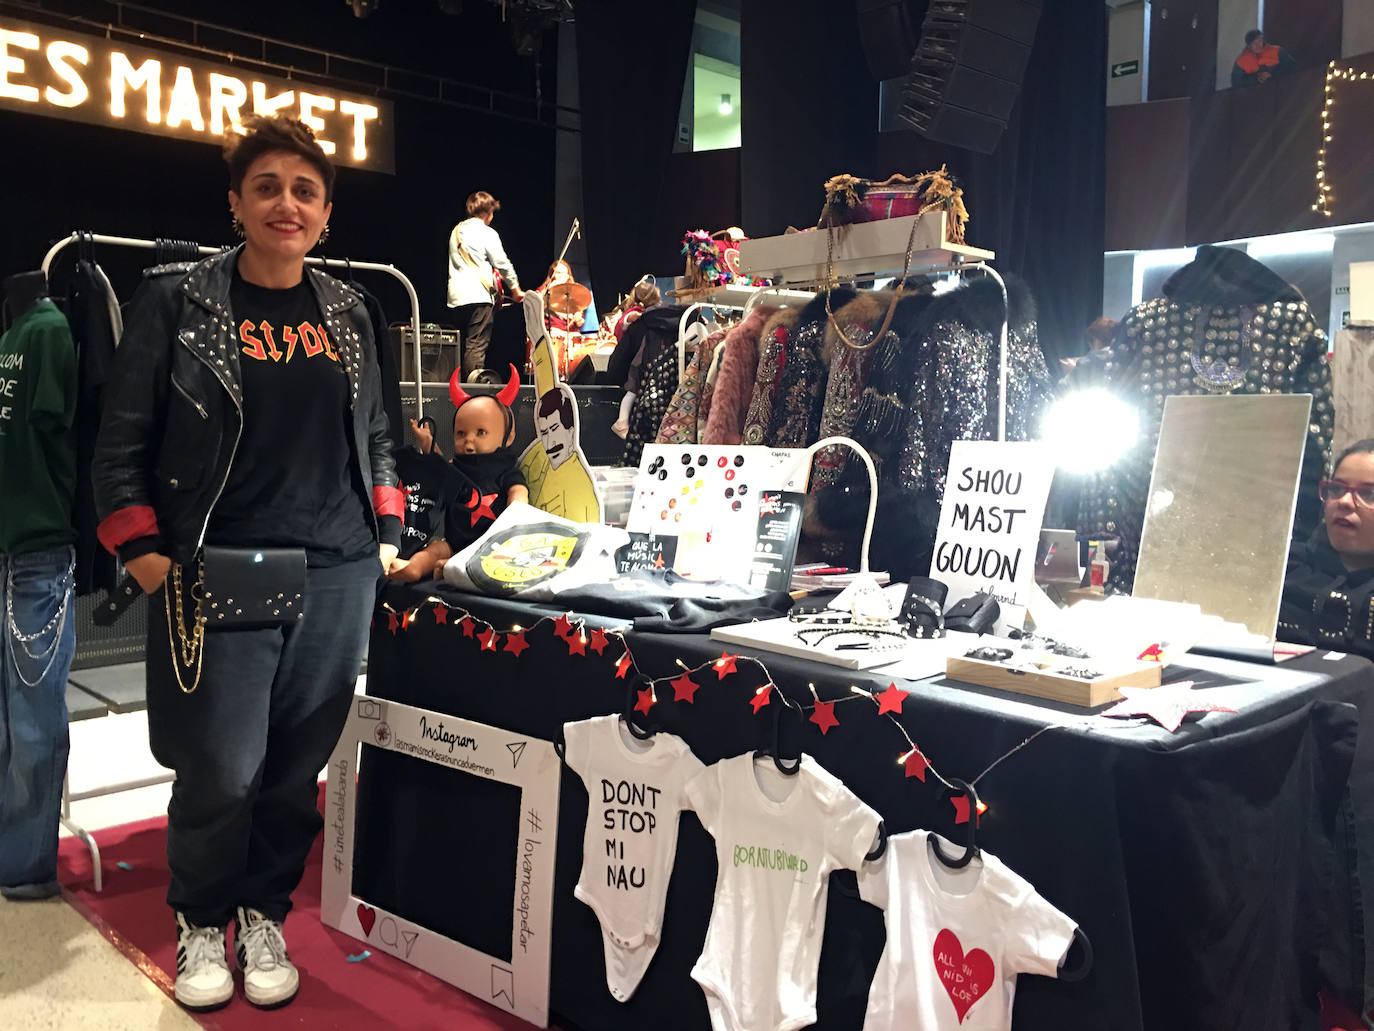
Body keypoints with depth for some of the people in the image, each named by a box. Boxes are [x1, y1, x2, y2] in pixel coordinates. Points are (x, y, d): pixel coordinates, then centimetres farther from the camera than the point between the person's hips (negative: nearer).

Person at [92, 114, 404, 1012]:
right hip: (220, 576, -3)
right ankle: (201, 924, 25)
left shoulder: (346, 312, 11)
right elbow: (123, 439, 1)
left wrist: (386, 534, 12)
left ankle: (265, 915, 31)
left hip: (337, 575, 4)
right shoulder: (178, 300, 0)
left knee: (300, 764, 9)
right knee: (221, 771, -1)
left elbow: (374, 434, 19)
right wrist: (145, 552, -5)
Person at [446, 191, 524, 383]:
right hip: (478, 295, -6)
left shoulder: (456, 231, 16)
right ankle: (475, 379, -21)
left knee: (464, 344, 11)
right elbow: (503, 264, -3)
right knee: (477, 344, -11)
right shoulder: (487, 233, -5)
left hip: (456, 296, 7)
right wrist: (516, 290, 9)